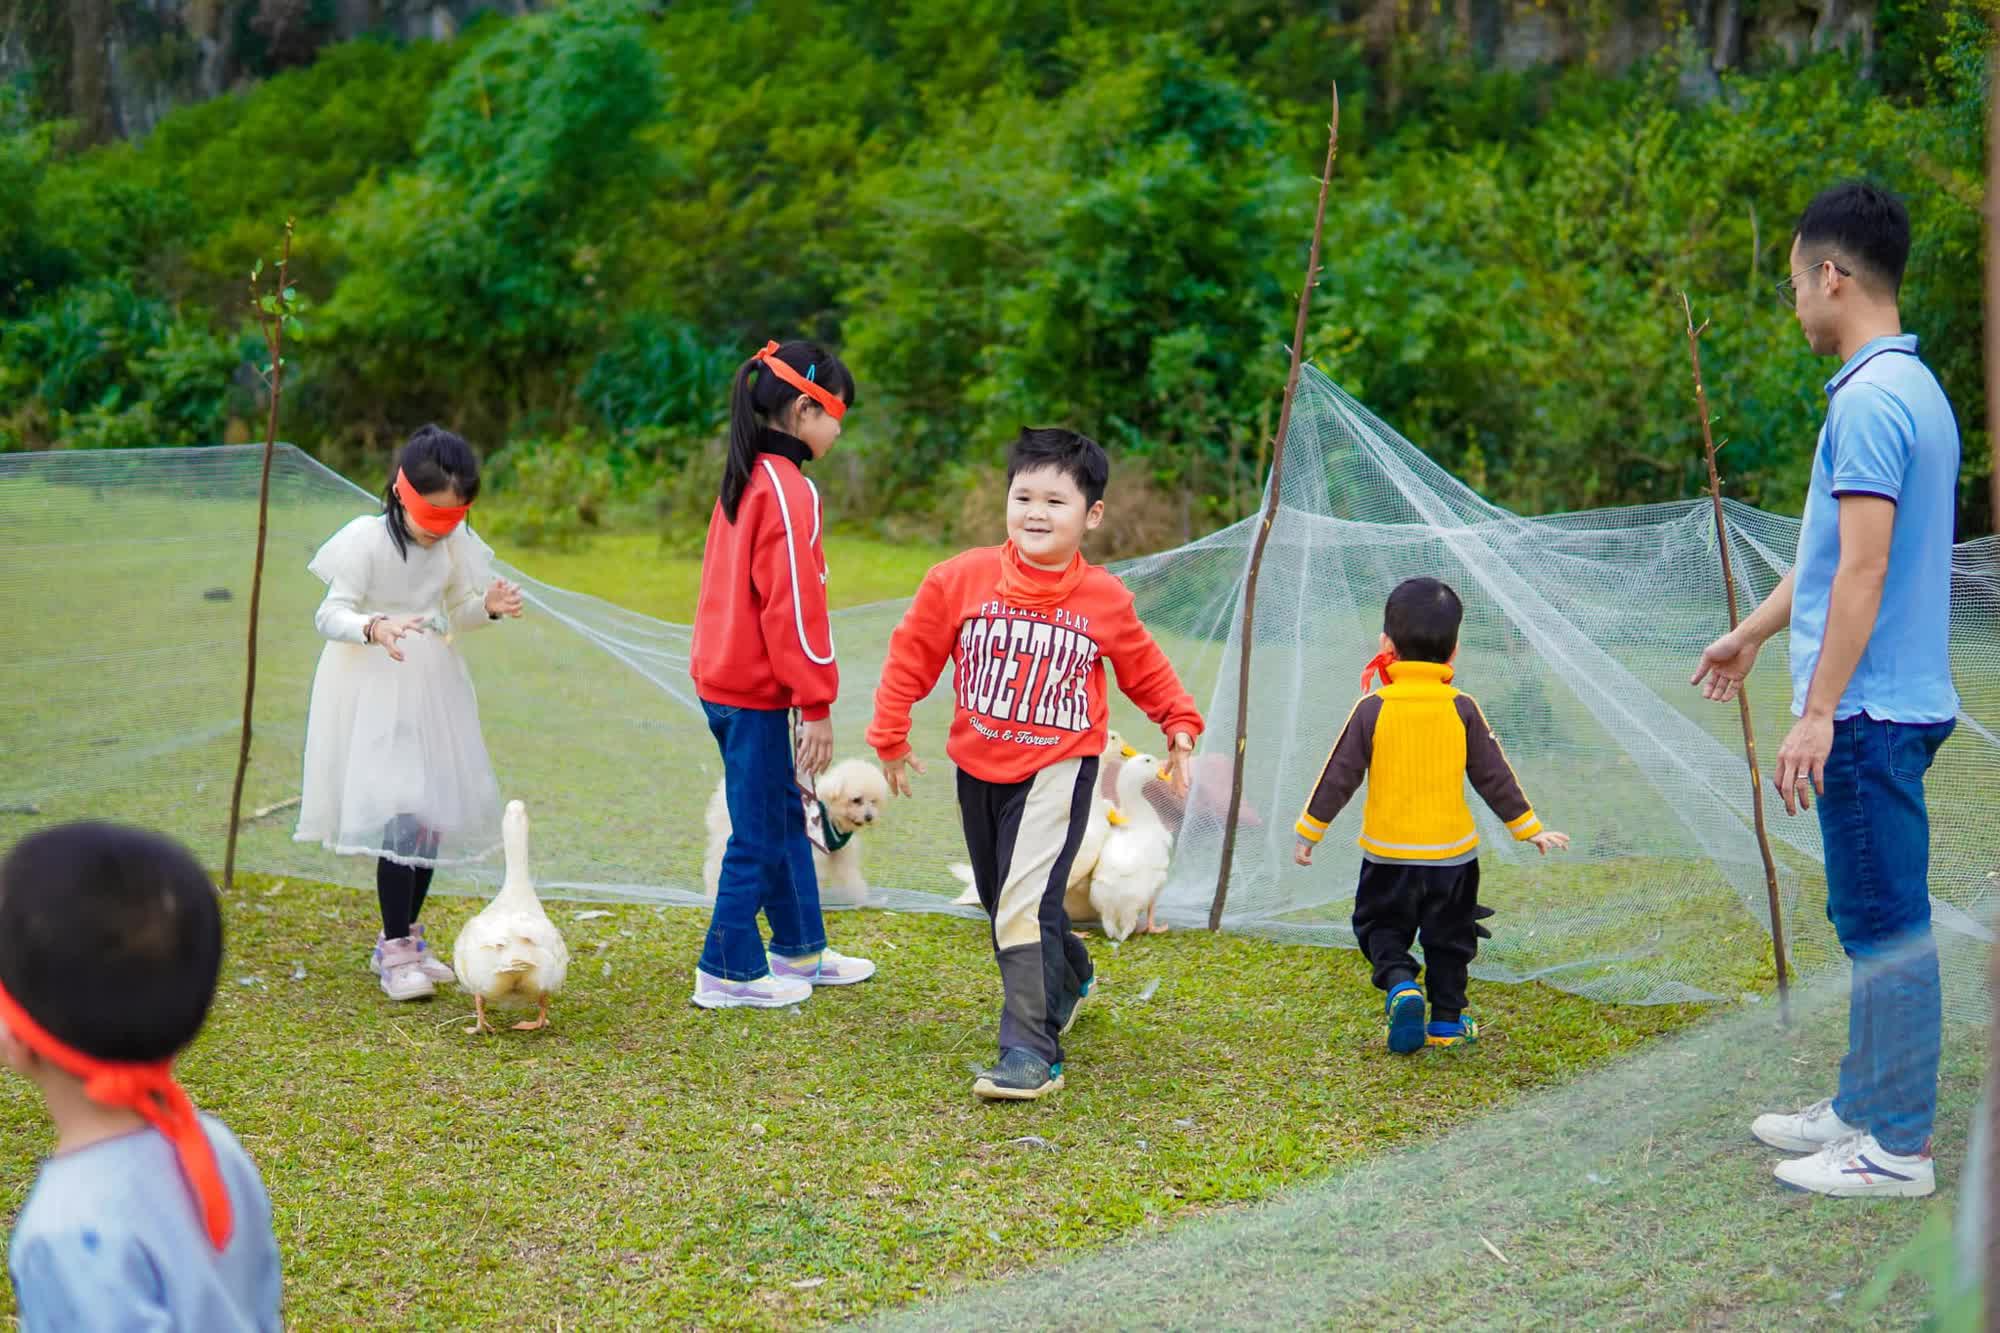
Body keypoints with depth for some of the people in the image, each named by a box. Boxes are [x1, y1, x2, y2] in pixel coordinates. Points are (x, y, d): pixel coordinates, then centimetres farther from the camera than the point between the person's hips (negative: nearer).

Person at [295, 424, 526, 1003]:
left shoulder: (456, 542, 4)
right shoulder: (367, 537, -14)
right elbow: (331, 614, -18)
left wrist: (487, 607, -6)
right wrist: (374, 628, -39)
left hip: (433, 686, 6)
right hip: (374, 689, -6)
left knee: (436, 813, 7)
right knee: (400, 813, -14)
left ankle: (403, 936, 23)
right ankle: (396, 953, -5)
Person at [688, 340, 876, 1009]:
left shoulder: (744, 482, 11)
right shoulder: (790, 491, -17)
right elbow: (792, 606, -20)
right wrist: (817, 704, -15)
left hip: (724, 677, 9)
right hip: (757, 694, -9)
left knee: (786, 817, 19)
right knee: (760, 834, 1)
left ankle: (800, 950, 29)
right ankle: (730, 971, 10)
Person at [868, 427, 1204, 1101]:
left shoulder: (1106, 600, -9)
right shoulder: (960, 580, -10)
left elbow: (1145, 668, 11)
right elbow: (912, 653, 1)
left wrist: (1179, 724, 6)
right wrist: (890, 735, 4)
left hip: (1058, 767, -4)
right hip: (979, 766, 4)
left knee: (1025, 903, -18)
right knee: (1001, 899, 20)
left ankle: (1031, 1052, -14)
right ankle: (1069, 979, 48)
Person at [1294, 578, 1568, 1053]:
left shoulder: (1373, 708, -10)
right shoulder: (1462, 709, -6)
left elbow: (1339, 776, -7)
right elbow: (1494, 777, 0)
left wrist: (1308, 831, 3)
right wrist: (1528, 828, 11)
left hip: (1387, 852, -1)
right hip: (1452, 853, 2)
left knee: (1381, 928, 14)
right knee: (1448, 940, 17)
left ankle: (1400, 985, -11)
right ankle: (1446, 1021, 19)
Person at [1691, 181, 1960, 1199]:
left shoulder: (1870, 398, -17)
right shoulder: (1911, 387, 16)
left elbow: (1863, 569, -22)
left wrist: (1819, 712, -22)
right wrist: (1753, 633, 36)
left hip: (1871, 709, -10)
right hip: (1887, 704, 10)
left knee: (1886, 925, -3)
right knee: (1875, 921, 16)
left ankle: (1898, 1149, 4)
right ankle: (1862, 1108, 26)